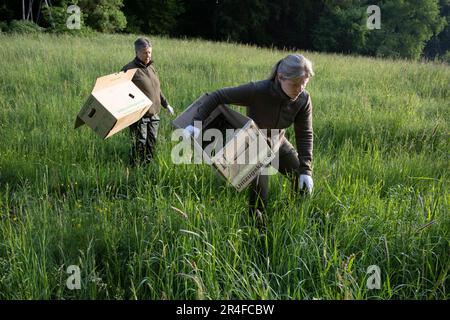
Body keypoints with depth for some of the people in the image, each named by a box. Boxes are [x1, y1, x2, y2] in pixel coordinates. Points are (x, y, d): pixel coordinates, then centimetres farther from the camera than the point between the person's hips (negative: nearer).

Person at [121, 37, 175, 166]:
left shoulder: (151, 67, 13)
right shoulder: (129, 69, -10)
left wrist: (166, 104, 27)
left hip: (153, 116, 7)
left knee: (151, 145, 11)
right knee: (139, 146, -4)